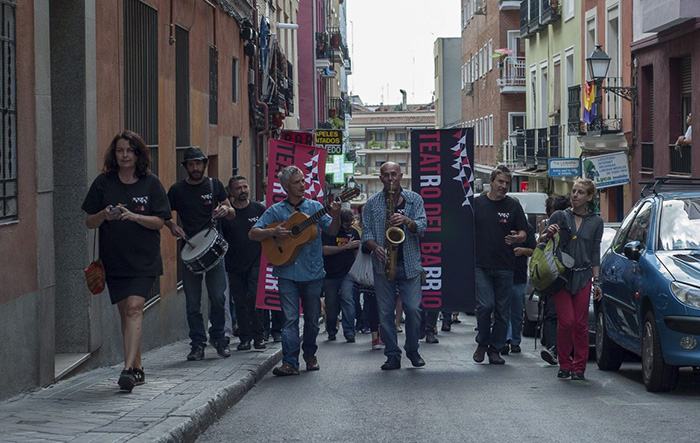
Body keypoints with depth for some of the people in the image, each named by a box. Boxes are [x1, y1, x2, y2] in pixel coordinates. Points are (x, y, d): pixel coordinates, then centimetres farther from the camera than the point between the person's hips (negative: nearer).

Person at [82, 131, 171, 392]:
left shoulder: (151, 183, 0)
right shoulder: (103, 183, 4)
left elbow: (159, 221, -3)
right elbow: (89, 223, 6)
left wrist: (133, 216, -18)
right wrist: (105, 215, -16)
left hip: (143, 260, -3)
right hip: (113, 259, 3)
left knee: (134, 308, -16)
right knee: (125, 312, 8)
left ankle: (128, 369, -22)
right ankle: (137, 368, 19)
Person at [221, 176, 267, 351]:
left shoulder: (258, 209, 3)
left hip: (256, 263, -1)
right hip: (234, 265, 2)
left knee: (256, 298, -10)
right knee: (240, 302, 4)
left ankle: (258, 336, -1)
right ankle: (245, 338, 12)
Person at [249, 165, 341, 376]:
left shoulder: (314, 207, 7)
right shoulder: (275, 211, 3)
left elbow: (332, 231, 2)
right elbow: (253, 234, 2)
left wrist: (336, 217, -18)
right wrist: (273, 232, -15)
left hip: (312, 273, 2)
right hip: (287, 273, -2)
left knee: (312, 318, 10)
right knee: (290, 318, -9)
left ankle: (310, 355, 28)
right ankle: (290, 362, -12)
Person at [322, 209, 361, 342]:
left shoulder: (353, 232, 10)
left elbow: (358, 251, 22)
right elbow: (325, 250, -17)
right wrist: (346, 246, -18)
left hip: (347, 274, 1)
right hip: (330, 274, -1)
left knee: (347, 299, -16)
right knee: (331, 304, 7)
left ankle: (349, 333, -15)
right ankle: (331, 332, 25)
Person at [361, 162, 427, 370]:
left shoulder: (414, 199, 7)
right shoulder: (372, 203, 8)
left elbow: (421, 226, -3)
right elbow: (366, 233, 6)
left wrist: (406, 220, -22)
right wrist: (376, 248, -13)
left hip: (409, 264, -1)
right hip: (383, 264, 1)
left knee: (413, 309, -5)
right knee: (385, 312, 1)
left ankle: (412, 350, 15)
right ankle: (392, 355, 8)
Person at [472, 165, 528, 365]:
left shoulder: (513, 206, 6)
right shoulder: (477, 203, 4)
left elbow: (523, 234, 7)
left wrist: (516, 238, -16)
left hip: (504, 267, 2)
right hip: (481, 265, -2)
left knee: (502, 310, 4)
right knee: (485, 305, -14)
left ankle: (495, 350, 15)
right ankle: (482, 343, 9)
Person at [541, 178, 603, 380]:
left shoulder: (596, 222, 9)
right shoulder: (559, 217, 5)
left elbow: (595, 254, 11)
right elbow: (542, 244, 10)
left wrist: (596, 282, 6)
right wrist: (548, 235, -13)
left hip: (582, 277, 1)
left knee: (581, 324, -1)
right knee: (567, 321, -9)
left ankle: (579, 367, 9)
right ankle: (564, 365, 5)